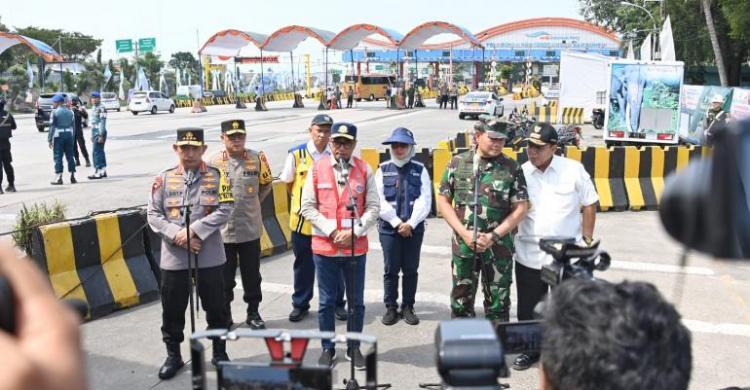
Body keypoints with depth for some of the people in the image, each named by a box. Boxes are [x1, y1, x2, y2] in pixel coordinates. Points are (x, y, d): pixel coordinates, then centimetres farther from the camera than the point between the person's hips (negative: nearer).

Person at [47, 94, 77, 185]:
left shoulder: (54, 112, -7)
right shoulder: (70, 112, 10)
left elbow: (52, 126, -9)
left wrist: (49, 139, -5)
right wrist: (72, 138, 15)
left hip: (58, 136, -5)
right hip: (69, 134, 5)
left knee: (58, 156, -1)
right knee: (70, 156, 9)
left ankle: (58, 177, -2)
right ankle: (72, 176, 10)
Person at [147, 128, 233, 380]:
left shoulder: (217, 176, -1)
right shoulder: (164, 179, 2)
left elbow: (224, 210, -9)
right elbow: (153, 215, 0)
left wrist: (194, 231, -17)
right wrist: (177, 235, -15)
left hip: (210, 256, -1)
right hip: (174, 258, 1)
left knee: (216, 307, 10)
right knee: (172, 310, 10)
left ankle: (219, 353, 28)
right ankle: (173, 356, 28)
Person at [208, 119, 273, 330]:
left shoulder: (257, 158, -2)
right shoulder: (214, 162, -5)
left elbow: (266, 184, 13)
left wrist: (252, 203, 7)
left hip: (250, 229, 1)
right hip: (223, 230, -1)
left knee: (252, 275, 12)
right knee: (224, 277, 10)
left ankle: (253, 313, 28)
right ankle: (224, 316, 26)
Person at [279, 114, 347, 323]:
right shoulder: (296, 154, -4)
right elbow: (288, 182, 8)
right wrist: (301, 200, 5)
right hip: (302, 219, 0)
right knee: (303, 264, 12)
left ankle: (337, 303, 25)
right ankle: (300, 304, 26)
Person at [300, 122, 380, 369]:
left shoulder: (364, 169, 0)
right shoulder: (317, 168, -1)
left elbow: (373, 207, 0)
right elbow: (307, 207, -2)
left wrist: (354, 232, -12)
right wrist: (331, 231, -11)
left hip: (356, 247, 1)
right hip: (324, 247, 0)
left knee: (356, 301, 10)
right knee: (327, 301, 9)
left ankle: (354, 348, 26)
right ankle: (328, 349, 24)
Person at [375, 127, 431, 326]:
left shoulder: (420, 170, 4)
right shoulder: (383, 170, 4)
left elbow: (425, 200, -4)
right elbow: (380, 201, -4)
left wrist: (410, 223, -13)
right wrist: (397, 223, -11)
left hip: (414, 228, 0)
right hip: (389, 228, 0)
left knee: (411, 270, 7)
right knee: (391, 270, 5)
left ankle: (408, 307, 19)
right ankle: (391, 308, 16)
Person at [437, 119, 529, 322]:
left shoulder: (512, 168, -1)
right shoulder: (458, 163, 1)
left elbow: (520, 208, -2)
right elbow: (443, 201, 3)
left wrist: (493, 236, -11)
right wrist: (464, 233, -8)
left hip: (499, 247, -1)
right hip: (463, 245, 1)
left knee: (498, 302, 8)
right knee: (461, 299, 11)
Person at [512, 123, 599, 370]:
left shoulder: (573, 170, -6)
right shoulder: (520, 173, -1)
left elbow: (589, 205, 1)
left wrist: (587, 241, -1)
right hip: (528, 255, 2)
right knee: (528, 308, 12)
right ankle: (531, 349, 30)